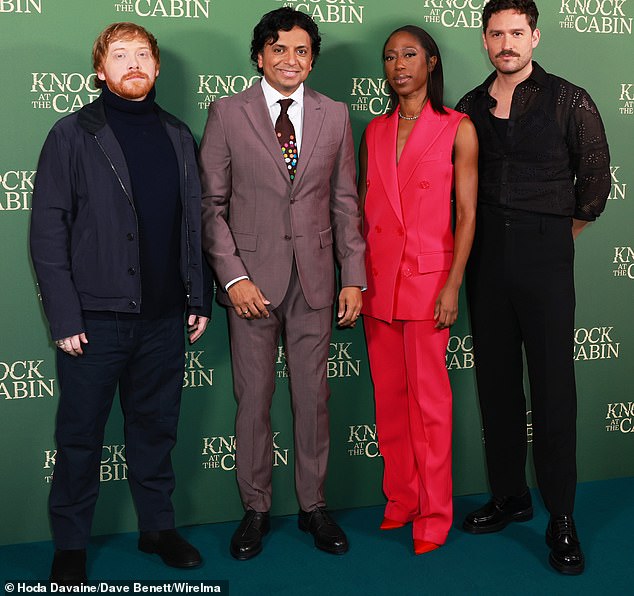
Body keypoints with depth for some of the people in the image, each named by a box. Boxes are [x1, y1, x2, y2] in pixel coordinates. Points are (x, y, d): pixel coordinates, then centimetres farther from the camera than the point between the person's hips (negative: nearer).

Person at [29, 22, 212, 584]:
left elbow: (194, 223, 12)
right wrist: (64, 316, -11)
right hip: (96, 316, -3)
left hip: (164, 316, 4)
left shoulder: (178, 136, 10)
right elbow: (48, 230, -6)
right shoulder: (73, 135, -2)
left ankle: (158, 525, 31)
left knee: (156, 426, 15)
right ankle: (70, 545, 23)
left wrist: (200, 297, 7)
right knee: (81, 434, 7)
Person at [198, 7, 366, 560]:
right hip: (251, 278, -2)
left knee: (314, 396, 9)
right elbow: (212, 203, -1)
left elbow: (345, 202, 8)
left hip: (315, 277, 2)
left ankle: (313, 505, 25)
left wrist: (354, 278, 3)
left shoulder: (335, 115, 8)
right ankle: (255, 509, 23)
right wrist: (232, 276, -10)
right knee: (254, 398, 7)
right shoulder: (227, 113, 1)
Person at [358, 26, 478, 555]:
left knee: (429, 398, 1)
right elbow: (362, 208, 13)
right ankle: (400, 500, 25)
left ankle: (434, 514, 15)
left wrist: (453, 284, -11)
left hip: (427, 275, -4)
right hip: (377, 275, 4)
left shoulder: (458, 128, -1)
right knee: (389, 395, 10)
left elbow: (467, 213, -4)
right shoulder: (375, 131, 11)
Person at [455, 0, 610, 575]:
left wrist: (562, 235, 8)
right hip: (486, 253, 4)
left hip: (544, 255, -3)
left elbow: (595, 178, 4)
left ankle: (561, 518, 8)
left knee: (552, 381, -2)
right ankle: (509, 496, 23)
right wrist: (484, 238, 9)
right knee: (496, 377, 9)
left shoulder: (569, 102, -1)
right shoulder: (470, 107, 9)